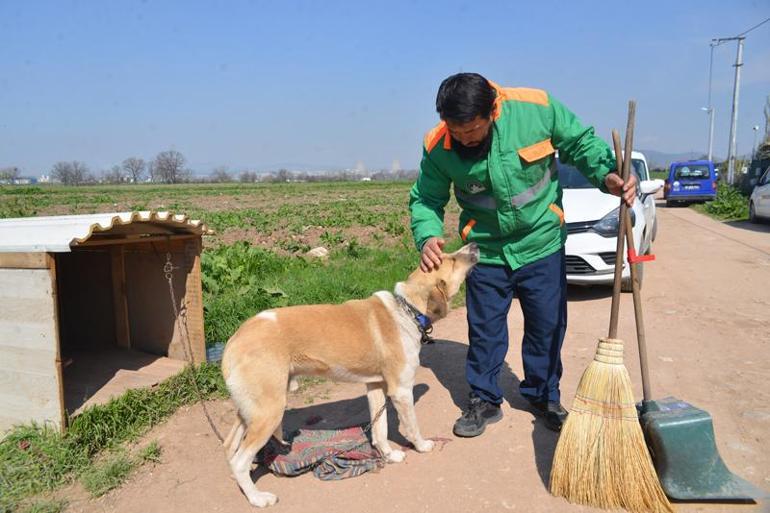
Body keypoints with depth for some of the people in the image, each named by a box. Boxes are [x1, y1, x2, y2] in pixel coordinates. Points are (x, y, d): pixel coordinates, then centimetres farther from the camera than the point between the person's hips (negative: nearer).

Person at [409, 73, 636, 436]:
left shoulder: (537, 107, -20)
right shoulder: (438, 147, -17)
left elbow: (582, 142, -4)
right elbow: (425, 199, -6)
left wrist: (607, 175, -21)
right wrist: (428, 236, -25)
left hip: (541, 243, 1)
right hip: (486, 251, 0)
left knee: (547, 326, 13)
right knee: (484, 331, 9)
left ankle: (544, 395, 35)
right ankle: (484, 400, 30)